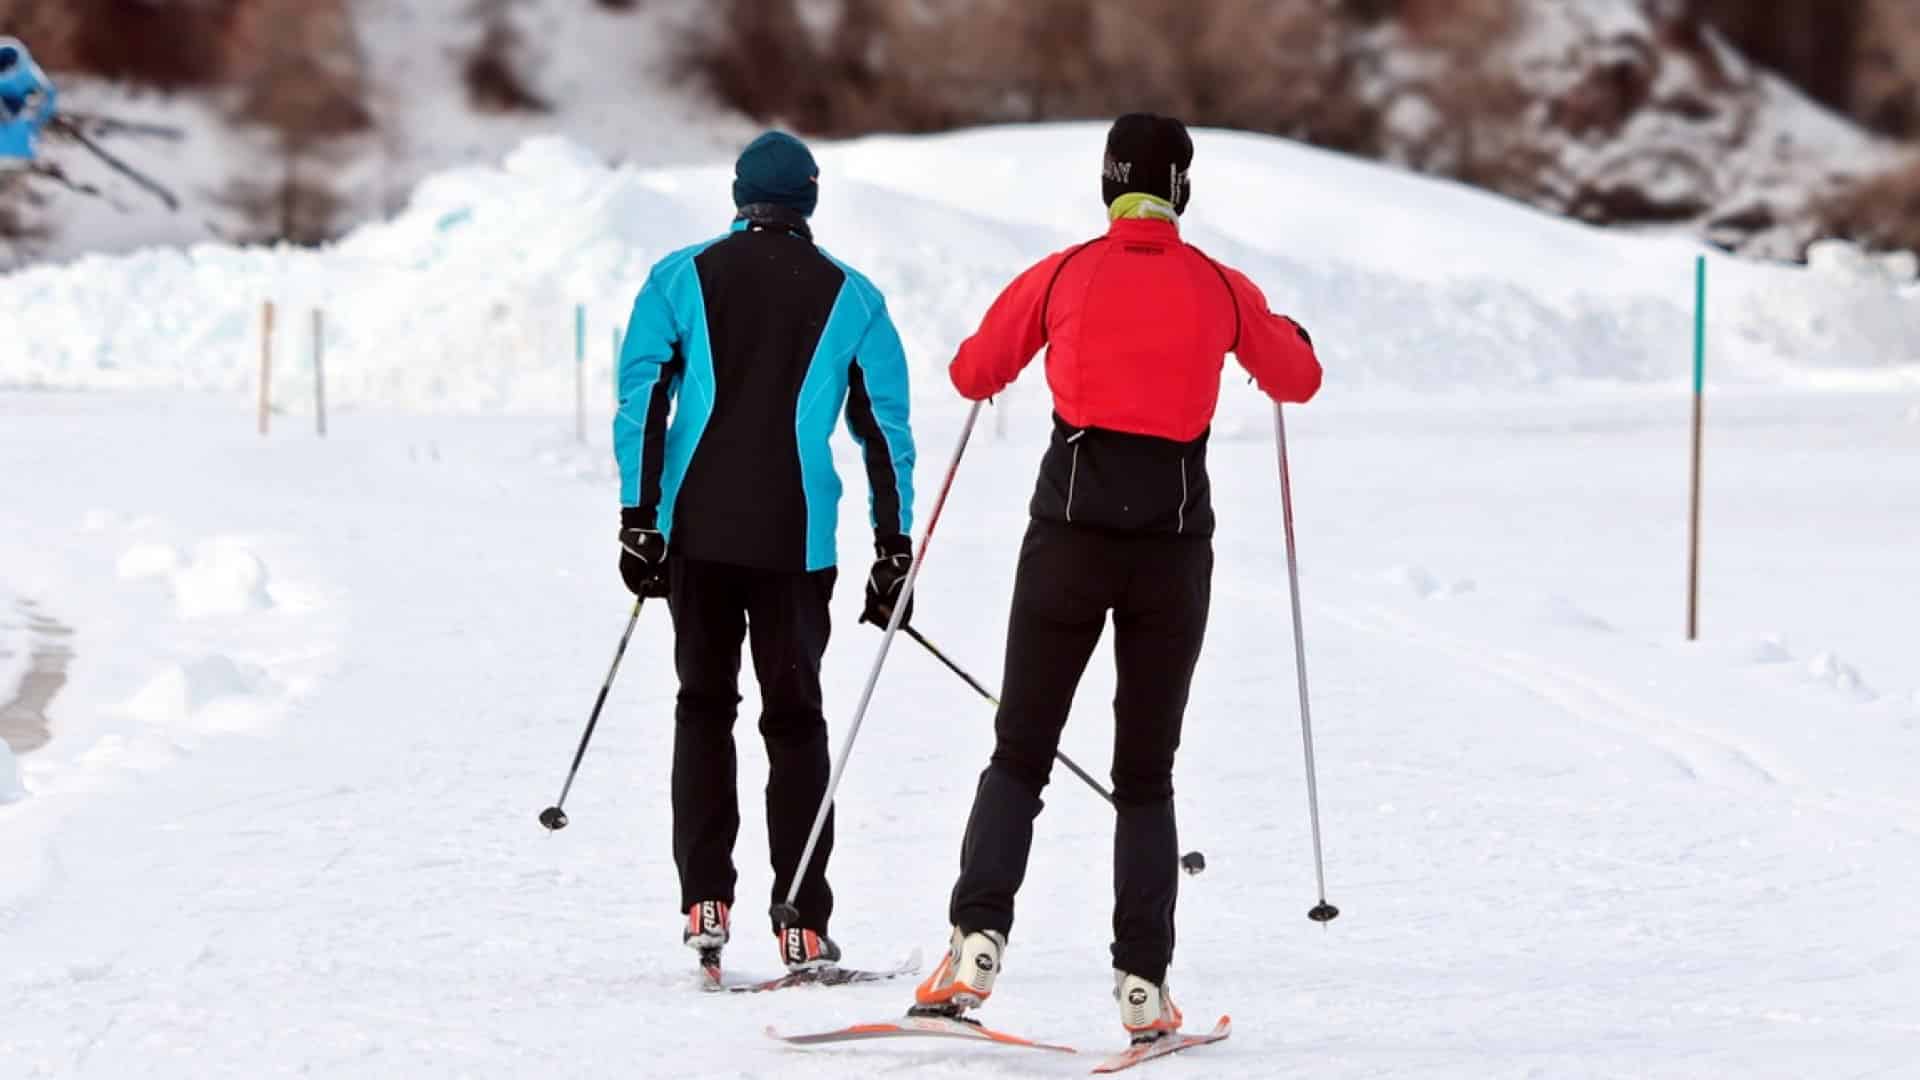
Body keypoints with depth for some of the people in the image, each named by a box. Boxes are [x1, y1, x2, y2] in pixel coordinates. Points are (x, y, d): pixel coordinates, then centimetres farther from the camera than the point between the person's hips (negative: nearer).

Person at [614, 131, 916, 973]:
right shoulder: (852, 298, 7)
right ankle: (802, 924, -2)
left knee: (703, 706, 13)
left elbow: (642, 398, -2)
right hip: (796, 538, 0)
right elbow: (886, 428, 5)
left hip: (697, 527, 1)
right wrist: (893, 548, 8)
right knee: (794, 719, 6)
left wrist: (639, 518, -2)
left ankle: (705, 901, 1)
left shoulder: (680, 280, 6)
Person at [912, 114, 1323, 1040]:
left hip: (1069, 536, -1)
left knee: (1019, 756, 7)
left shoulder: (1061, 277, 0)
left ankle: (979, 937, -13)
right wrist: (1284, 337, 40)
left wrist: (1008, 345, 34)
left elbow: (973, 375, 11)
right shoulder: (1221, 289, 2)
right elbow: (1297, 381, 17)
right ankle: (1142, 982, 0)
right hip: (1175, 544, 1)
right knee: (1145, 775, 9)